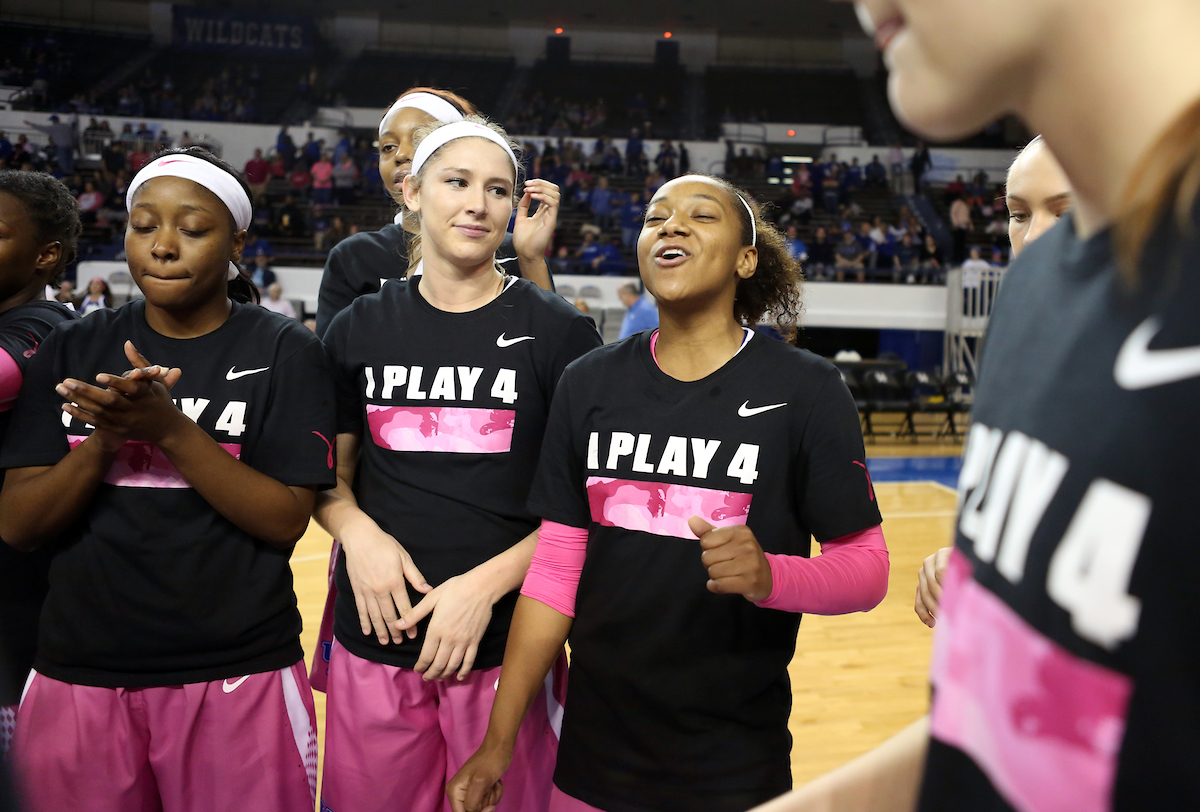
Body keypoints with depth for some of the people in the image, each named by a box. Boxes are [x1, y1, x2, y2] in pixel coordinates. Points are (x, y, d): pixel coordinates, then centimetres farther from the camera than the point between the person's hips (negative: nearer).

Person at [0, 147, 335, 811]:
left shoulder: (282, 352, -4)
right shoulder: (74, 350, 5)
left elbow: (287, 522, -11)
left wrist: (170, 428, -22)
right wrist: (105, 437, -18)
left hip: (237, 677, -2)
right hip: (78, 676, 3)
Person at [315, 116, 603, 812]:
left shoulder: (558, 331, -4)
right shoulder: (361, 328, 5)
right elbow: (328, 473, 12)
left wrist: (485, 584, -15)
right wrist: (359, 533, -9)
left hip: (507, 644, -2)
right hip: (376, 639, 3)